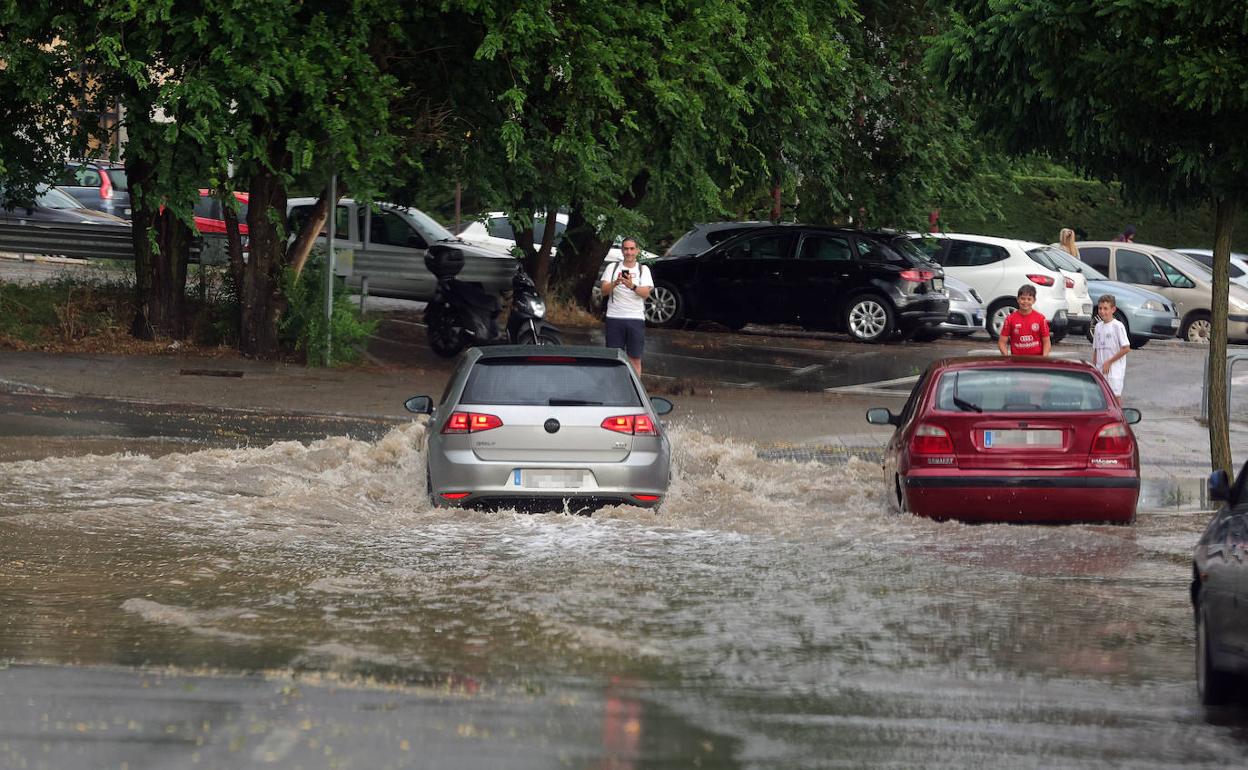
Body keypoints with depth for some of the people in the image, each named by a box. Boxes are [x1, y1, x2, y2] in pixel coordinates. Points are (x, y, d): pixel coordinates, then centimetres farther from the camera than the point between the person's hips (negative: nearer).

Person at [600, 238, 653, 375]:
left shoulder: (643, 270, 8)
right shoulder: (612, 268, 9)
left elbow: (646, 293, -7)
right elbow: (604, 291, -3)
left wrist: (632, 286, -27)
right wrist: (614, 283, -24)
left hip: (636, 319, 0)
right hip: (614, 317, 0)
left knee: (635, 359, 1)